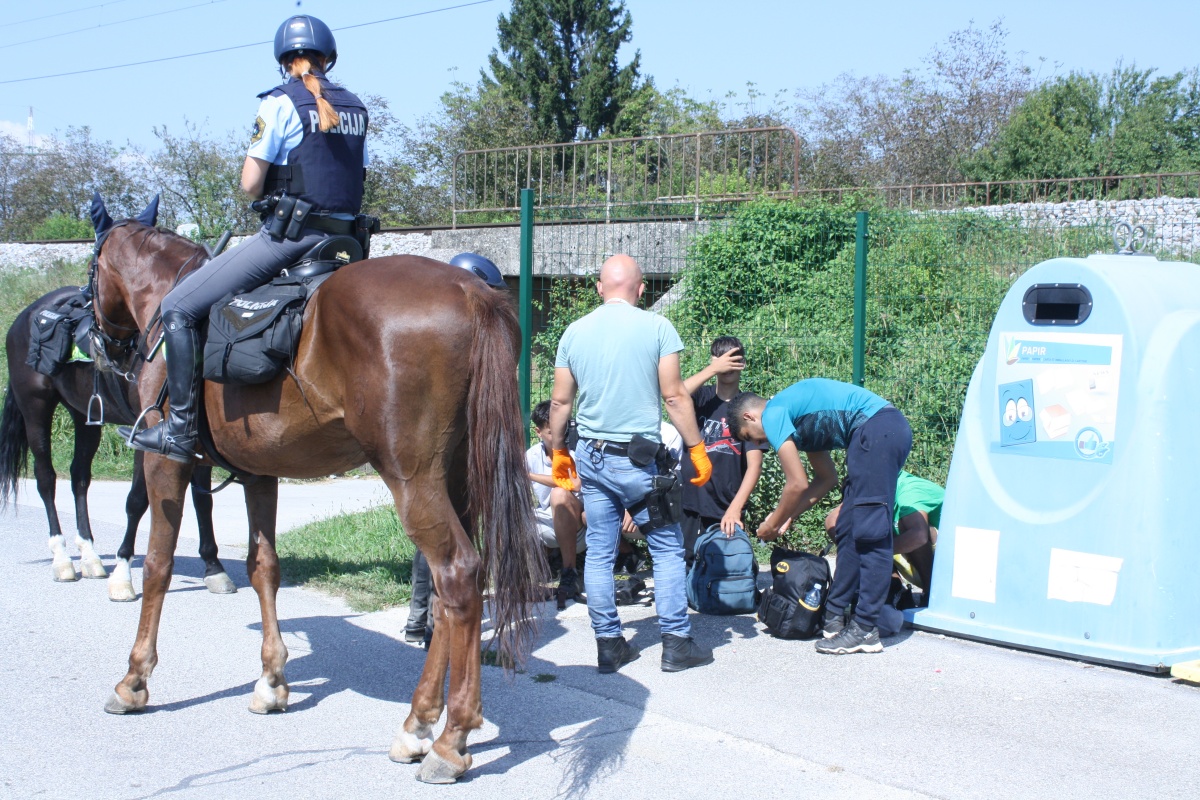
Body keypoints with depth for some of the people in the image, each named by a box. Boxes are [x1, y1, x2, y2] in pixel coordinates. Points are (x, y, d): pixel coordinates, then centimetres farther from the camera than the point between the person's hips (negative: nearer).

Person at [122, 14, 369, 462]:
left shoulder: (280, 102, -5)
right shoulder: (356, 108, 14)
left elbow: (250, 185, -6)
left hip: (289, 235, -7)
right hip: (343, 237, 7)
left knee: (178, 308, -1)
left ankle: (180, 429, -5)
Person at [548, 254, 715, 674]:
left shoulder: (575, 332, 5)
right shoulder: (656, 327, -6)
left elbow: (560, 401, 8)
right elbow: (674, 396, -8)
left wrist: (558, 452, 20)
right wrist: (697, 448, 0)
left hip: (591, 456, 4)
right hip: (639, 459, -4)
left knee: (599, 553, 10)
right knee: (667, 548, 8)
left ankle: (609, 645, 15)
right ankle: (676, 643, 10)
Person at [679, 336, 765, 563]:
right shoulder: (702, 397, 6)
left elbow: (754, 465, -7)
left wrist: (735, 508, -20)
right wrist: (713, 369, -18)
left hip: (725, 512, -1)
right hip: (689, 505, 1)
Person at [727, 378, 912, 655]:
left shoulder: (773, 415, -4)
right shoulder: (793, 414, 24)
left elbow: (798, 484, -6)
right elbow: (827, 478, 26)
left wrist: (773, 524, 8)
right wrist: (788, 515, 24)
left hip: (876, 429, -10)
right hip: (893, 428, 10)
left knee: (870, 533, -10)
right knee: (849, 531, 13)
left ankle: (865, 631, -9)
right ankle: (834, 617, 18)